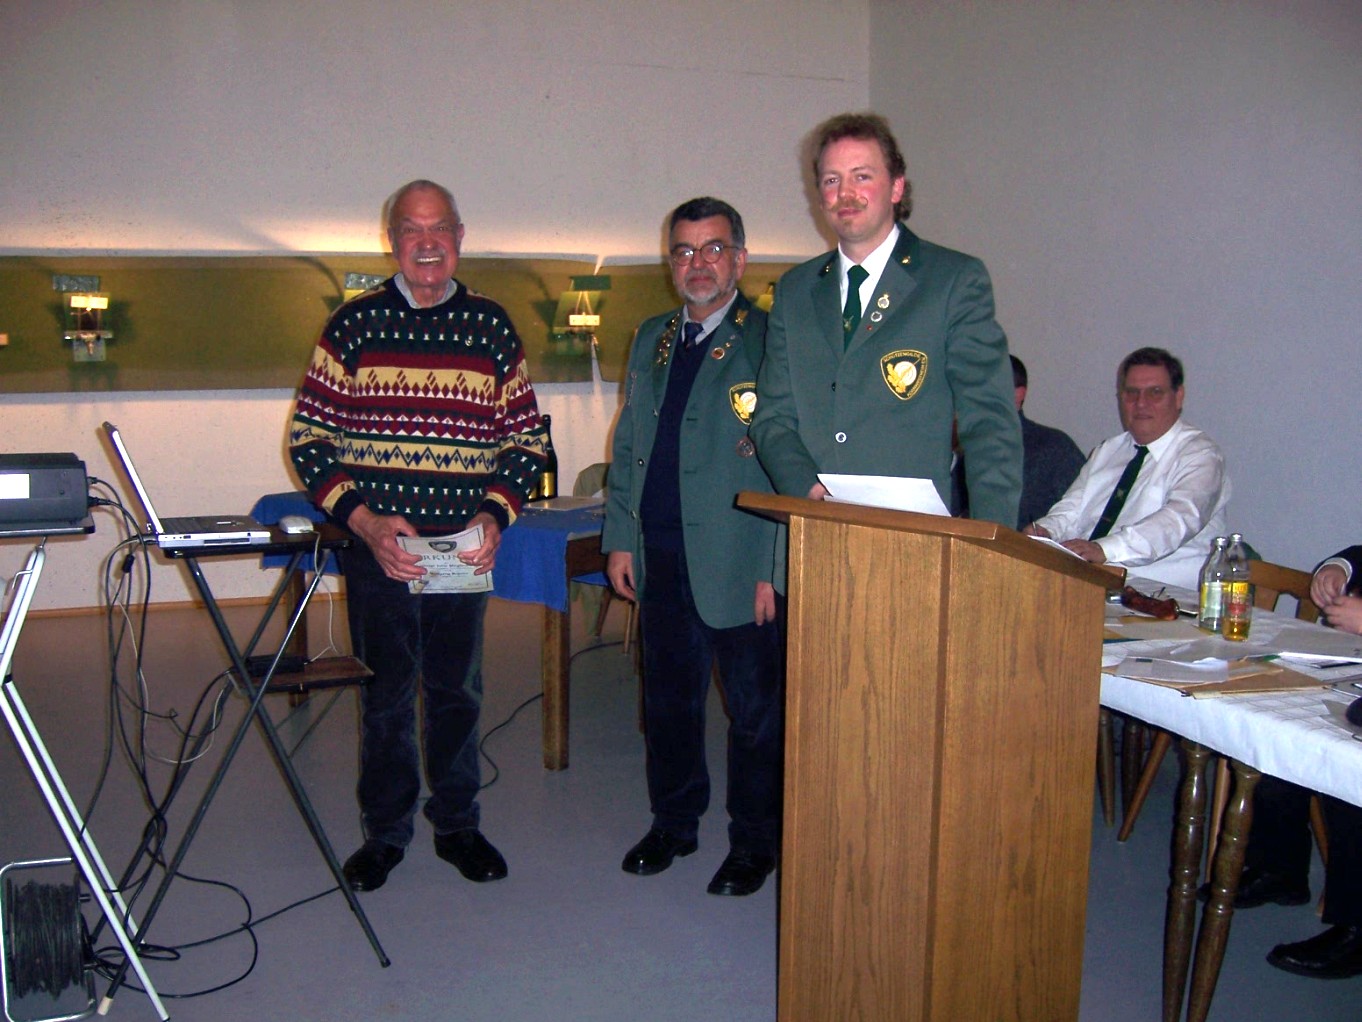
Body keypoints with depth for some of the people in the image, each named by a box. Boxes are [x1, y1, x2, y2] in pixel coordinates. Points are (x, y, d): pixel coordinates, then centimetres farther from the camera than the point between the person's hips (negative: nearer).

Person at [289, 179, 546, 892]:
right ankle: (385, 831, 24)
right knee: (384, 691, 8)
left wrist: (495, 514, -9)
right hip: (377, 544, -1)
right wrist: (363, 519, -13)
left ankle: (457, 825, 27)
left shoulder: (491, 326, 5)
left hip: (465, 546, 1)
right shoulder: (354, 324, 1)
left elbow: (526, 438, 7)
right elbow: (308, 437, 0)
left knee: (457, 687, 10)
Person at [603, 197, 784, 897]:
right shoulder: (651, 341, 13)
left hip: (742, 565, -5)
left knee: (755, 710, 7)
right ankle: (673, 824, 35)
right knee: (667, 702, 16)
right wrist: (620, 538, 11)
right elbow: (627, 447, 17)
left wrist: (775, 568, -14)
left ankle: (754, 843, 25)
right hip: (660, 562, 6)